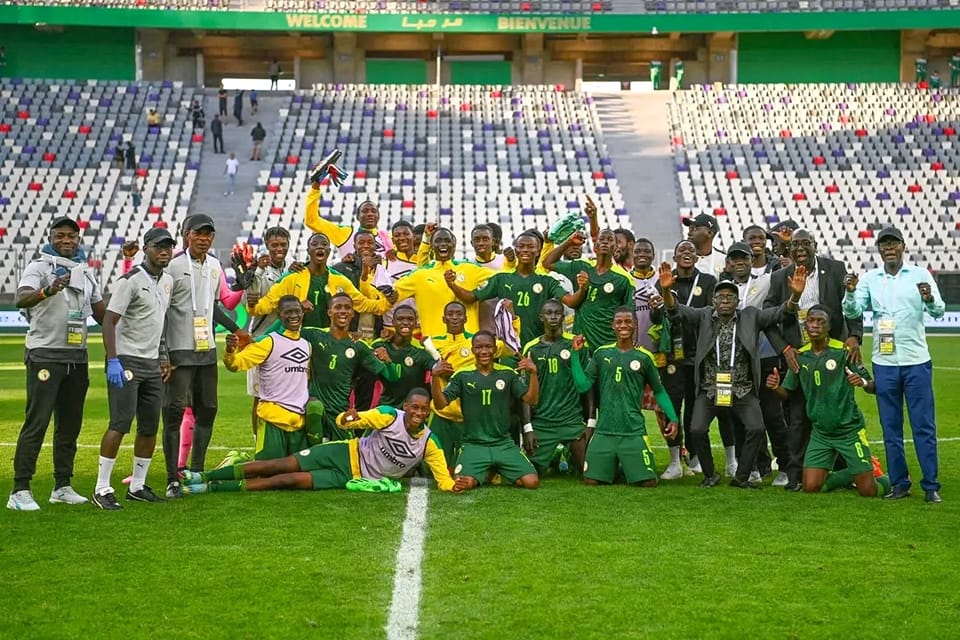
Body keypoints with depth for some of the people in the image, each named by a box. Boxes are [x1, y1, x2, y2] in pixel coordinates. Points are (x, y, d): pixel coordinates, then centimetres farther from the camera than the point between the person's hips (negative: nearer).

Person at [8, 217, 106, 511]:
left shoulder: (86, 272, 14)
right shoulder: (39, 267, -6)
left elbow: (102, 314, 21)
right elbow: (20, 299, -25)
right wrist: (47, 291, -44)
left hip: (77, 357, 7)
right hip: (45, 355, -7)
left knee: (70, 424, 10)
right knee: (36, 423, -10)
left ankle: (62, 487, 19)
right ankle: (20, 490, -9)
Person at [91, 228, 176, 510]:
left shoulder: (168, 280, 12)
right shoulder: (130, 280, -13)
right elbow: (109, 320, -17)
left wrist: (163, 356, 20)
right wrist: (113, 360, -24)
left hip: (152, 363, 8)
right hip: (127, 360, -8)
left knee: (150, 426, 9)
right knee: (120, 424, -12)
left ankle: (137, 486, 19)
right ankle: (102, 489, -7)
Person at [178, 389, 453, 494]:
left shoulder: (429, 444, -9)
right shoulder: (389, 416, -13)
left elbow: (445, 481, -7)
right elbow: (345, 421, -11)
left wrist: (454, 486, -31)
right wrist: (348, 418, -36)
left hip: (353, 477, 0)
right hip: (347, 453, 0)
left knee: (290, 481, -17)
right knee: (284, 465, -14)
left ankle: (212, 487, -16)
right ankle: (204, 477, -8)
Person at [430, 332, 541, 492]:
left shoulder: (508, 374, 5)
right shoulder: (462, 376, 2)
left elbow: (531, 400, -2)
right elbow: (440, 404, -5)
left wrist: (533, 373, -19)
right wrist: (436, 377, -21)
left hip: (504, 444, 2)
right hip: (473, 445, -1)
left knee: (532, 482, -17)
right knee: (462, 485, -27)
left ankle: (498, 473, 14)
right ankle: (482, 475, 8)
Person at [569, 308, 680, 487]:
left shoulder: (644, 357, 2)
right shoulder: (601, 354, 6)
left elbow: (659, 391, 10)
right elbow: (583, 386, 0)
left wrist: (672, 418, -2)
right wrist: (576, 353, -4)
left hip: (634, 433, -1)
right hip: (604, 431, 1)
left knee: (649, 482, -10)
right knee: (591, 480, -3)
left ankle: (627, 467, 24)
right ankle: (613, 468, 30)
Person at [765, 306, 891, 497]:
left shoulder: (843, 351, -11)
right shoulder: (800, 355, 2)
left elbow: (872, 387, -10)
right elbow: (787, 392, 7)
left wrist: (863, 382, -33)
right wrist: (775, 387, -15)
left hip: (849, 430, -4)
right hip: (820, 432, 4)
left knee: (869, 491, -7)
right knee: (810, 487, -4)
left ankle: (873, 472, 30)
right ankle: (850, 475, 25)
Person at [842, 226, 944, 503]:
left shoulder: (920, 274, 0)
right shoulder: (869, 278, 5)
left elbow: (938, 311, -9)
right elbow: (853, 312, -4)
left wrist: (930, 299, -31)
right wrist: (850, 293, -24)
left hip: (916, 361, -2)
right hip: (884, 363, 2)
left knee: (924, 426, -1)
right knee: (891, 427, 7)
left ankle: (931, 485, 3)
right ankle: (899, 484, 15)